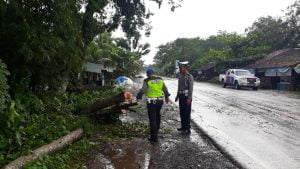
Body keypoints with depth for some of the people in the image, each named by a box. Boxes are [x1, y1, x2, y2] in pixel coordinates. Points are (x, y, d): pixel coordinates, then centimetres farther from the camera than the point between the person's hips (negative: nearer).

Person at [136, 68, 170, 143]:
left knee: (152, 119, -1)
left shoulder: (147, 81, -9)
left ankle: (154, 137, 1)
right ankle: (157, 128, 46)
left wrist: (138, 96, 3)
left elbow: (142, 91, -14)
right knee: (157, 115, 27)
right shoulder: (160, 79, 5)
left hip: (151, 101, -5)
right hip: (160, 100, 5)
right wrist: (167, 96, 26)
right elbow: (165, 89, 12)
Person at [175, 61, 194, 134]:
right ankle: (183, 127, 26)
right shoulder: (180, 76, 13)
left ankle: (187, 129, 4)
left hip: (186, 96, -8)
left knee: (187, 113, -3)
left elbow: (191, 88, -16)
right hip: (181, 96, 8)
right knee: (182, 112, 13)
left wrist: (189, 98, -20)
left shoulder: (189, 76, -11)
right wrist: (177, 96, 19)